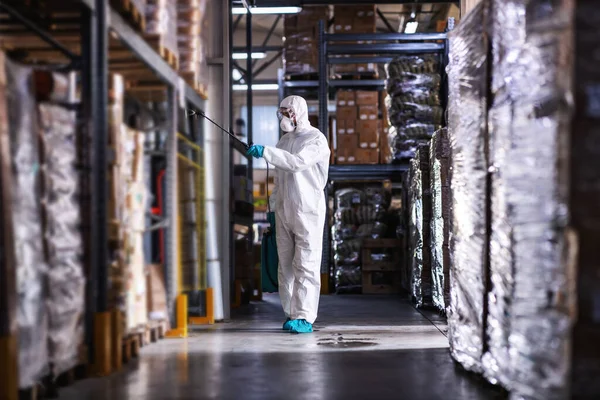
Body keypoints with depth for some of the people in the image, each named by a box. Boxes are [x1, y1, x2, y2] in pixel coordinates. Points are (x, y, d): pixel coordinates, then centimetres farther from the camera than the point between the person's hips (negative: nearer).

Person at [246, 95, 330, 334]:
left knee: (305, 265, -9)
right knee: (285, 264, 5)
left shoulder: (316, 139, -7)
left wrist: (265, 152, -29)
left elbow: (297, 162, -24)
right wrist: (274, 206, 16)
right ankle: (291, 315, 10)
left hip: (308, 210, -7)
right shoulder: (285, 140, 17)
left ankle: (305, 318, -11)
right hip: (284, 211, 7)